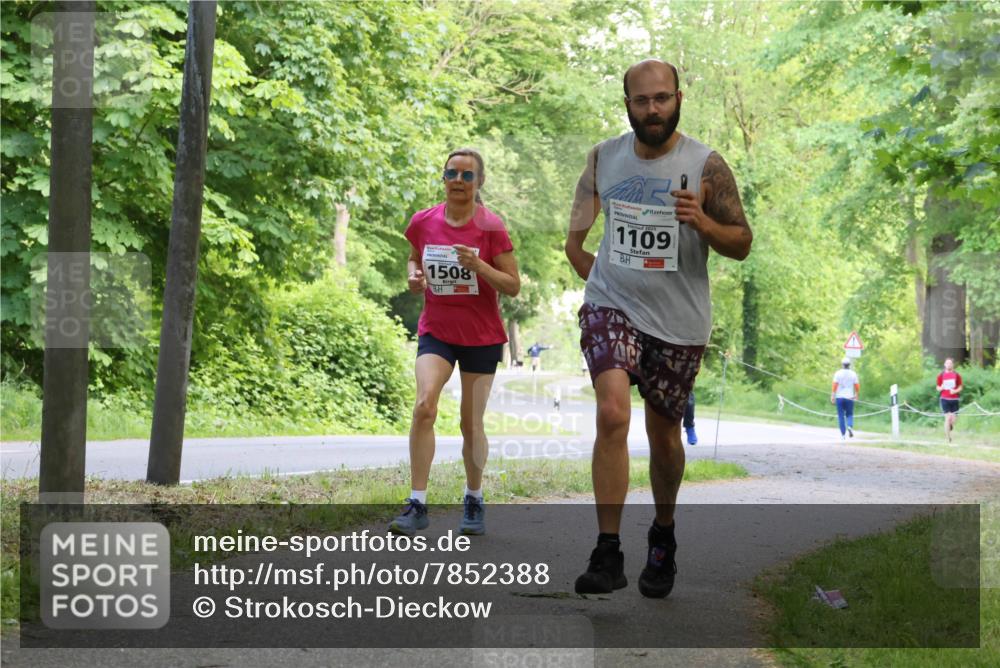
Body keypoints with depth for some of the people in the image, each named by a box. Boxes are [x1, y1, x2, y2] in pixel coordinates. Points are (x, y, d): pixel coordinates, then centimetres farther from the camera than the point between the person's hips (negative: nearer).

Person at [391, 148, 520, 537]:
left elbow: (513, 286, -8)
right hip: (436, 330, 1)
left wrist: (478, 265, -24)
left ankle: (474, 501, 26)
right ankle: (417, 505, -19)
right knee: (424, 406, -21)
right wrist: (415, 276, -2)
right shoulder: (423, 222, 0)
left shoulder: (491, 227, -9)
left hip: (482, 337, -1)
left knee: (471, 424, 5)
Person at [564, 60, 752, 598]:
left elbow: (741, 244, -3)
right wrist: (598, 277, 10)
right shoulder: (602, 158, 3)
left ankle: (663, 537, 37)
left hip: (678, 323, 0)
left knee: (664, 435, 12)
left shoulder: (706, 167, -5)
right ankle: (608, 553, -20)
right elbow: (576, 236, 18)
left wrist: (701, 222, -21)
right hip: (611, 308, 0)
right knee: (612, 415, -22)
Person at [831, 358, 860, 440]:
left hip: (840, 397, -1)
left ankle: (843, 435, 0)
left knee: (841, 416, 4)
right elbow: (857, 387, 4)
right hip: (850, 397, 1)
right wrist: (856, 395, 20)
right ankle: (850, 426, -17)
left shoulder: (838, 374, -2)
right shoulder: (853, 374, 2)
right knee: (849, 415, 13)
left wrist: (832, 396, -5)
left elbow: (835, 385, -8)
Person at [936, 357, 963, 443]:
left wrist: (955, 391, -12)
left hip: (954, 399, 1)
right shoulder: (941, 375, 5)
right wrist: (941, 388, -12)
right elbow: (938, 388, 11)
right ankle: (948, 438, -5)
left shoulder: (957, 375, 5)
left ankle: (948, 430, 30)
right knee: (948, 418, -11)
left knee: (954, 420, -2)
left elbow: (960, 388, 9)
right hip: (945, 399, -1)